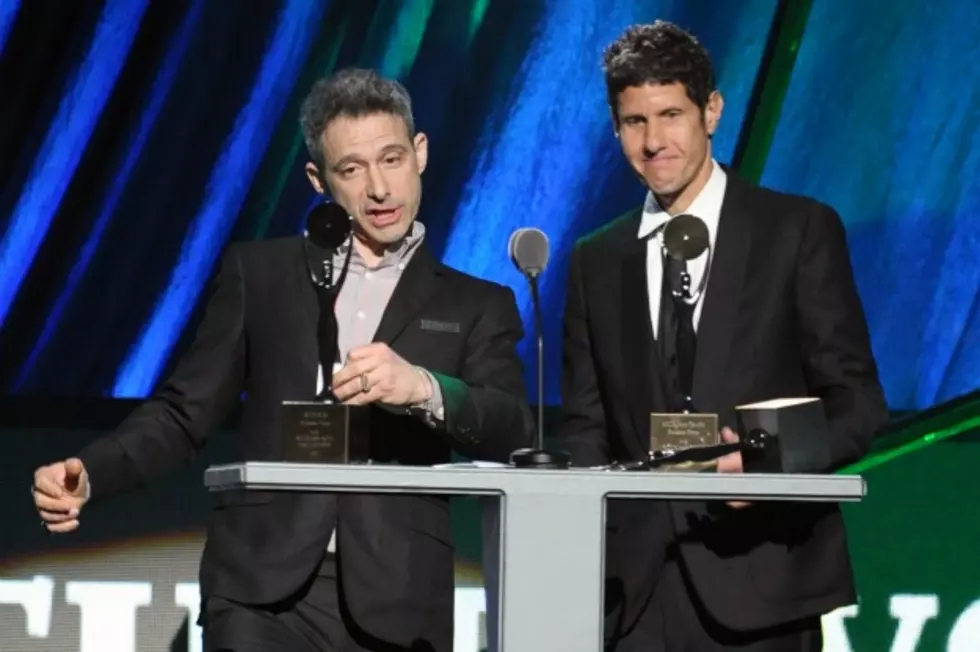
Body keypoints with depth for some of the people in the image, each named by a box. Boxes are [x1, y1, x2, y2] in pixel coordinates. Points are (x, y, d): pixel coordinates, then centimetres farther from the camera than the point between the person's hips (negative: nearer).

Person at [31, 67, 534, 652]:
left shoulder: (476, 308, 14)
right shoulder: (260, 272, 16)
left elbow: (514, 433, -2)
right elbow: (186, 412, 12)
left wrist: (423, 388, -21)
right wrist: (88, 476, -6)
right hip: (264, 594, 0)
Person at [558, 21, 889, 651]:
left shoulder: (801, 230, 3)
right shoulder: (597, 261, 14)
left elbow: (857, 400, 1)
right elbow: (586, 427, 14)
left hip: (761, 580, -3)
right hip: (636, 582, 3)